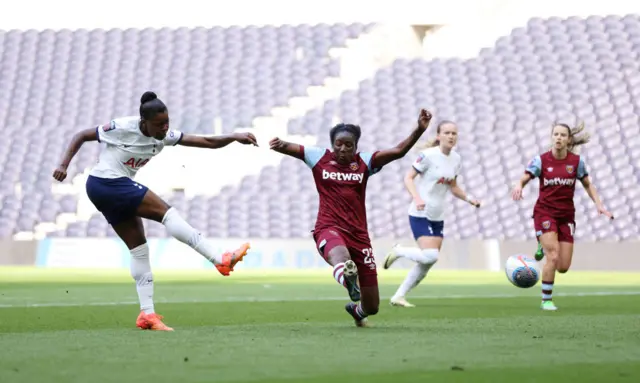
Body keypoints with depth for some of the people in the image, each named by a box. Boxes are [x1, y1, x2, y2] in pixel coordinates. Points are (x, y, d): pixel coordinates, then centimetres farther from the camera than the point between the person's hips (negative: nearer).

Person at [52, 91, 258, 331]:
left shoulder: (164, 136, 0)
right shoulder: (122, 128, -18)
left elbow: (206, 142, -3)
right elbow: (81, 136, -9)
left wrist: (234, 138, -16)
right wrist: (64, 164, -19)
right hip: (106, 183, -9)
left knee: (139, 251, 5)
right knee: (168, 214, -17)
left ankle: (147, 314, 6)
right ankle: (221, 261, -20)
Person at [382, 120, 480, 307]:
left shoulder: (456, 159, 7)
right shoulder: (428, 155, -14)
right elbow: (408, 178, -14)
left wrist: (469, 199, 1)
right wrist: (417, 198, -30)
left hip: (438, 217, 7)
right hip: (420, 215, -7)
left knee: (427, 263, 6)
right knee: (430, 256, -21)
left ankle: (399, 296, 17)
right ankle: (399, 251, 6)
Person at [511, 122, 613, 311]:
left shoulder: (576, 161, 0)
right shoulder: (541, 160, -6)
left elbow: (587, 184, 11)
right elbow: (524, 179, -12)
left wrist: (599, 204, -1)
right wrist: (518, 186, -35)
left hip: (566, 215, 3)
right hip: (545, 213, -3)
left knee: (563, 267, -1)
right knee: (553, 257, -18)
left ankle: (544, 247, 35)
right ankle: (546, 300, -2)